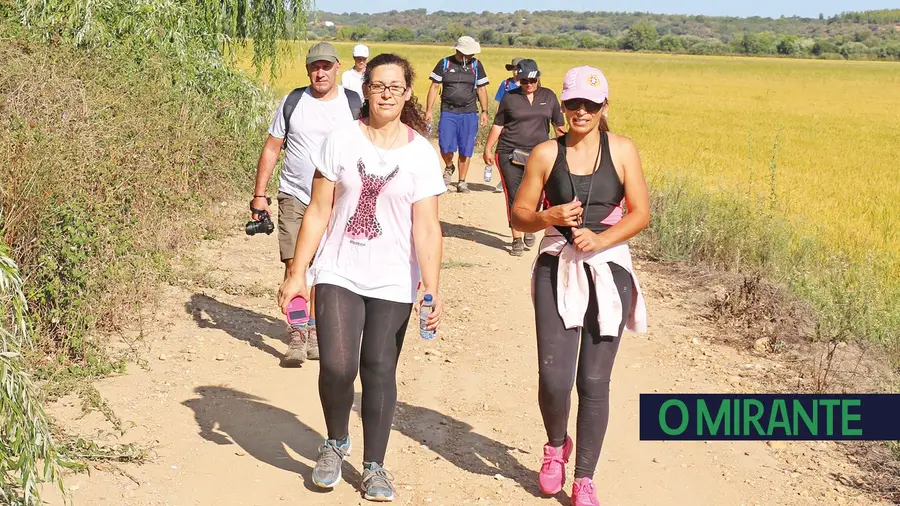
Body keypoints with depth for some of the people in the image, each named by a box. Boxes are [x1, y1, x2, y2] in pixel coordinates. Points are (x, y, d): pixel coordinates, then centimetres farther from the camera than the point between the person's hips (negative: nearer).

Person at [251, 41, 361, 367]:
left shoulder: (354, 104, 3)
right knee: (294, 266, -10)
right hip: (294, 197, 0)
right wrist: (259, 195, 1)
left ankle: (313, 331, 22)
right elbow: (271, 149, 7)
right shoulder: (292, 102, 4)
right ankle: (297, 338, -7)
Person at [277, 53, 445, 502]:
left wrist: (432, 288, -16)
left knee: (379, 372, 5)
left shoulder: (422, 153, -3)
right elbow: (318, 212, 0)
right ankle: (335, 443, 17)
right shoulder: (342, 141, -1)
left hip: (392, 283, 0)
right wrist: (297, 273, -2)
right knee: (337, 365, -12)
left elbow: (427, 228, -6)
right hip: (338, 274, 0)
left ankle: (373, 466, 22)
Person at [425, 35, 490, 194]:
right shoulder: (445, 64, 2)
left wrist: (484, 111, 4)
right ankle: (449, 167, 19)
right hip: (448, 112, -1)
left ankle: (462, 182, 13)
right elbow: (434, 87, 5)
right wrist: (428, 110, 0)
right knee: (445, 146, -13)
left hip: (469, 113, 1)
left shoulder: (476, 65, 7)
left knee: (466, 149, 1)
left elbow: (482, 89, 11)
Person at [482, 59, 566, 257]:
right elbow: (497, 125, 8)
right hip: (510, 154, -1)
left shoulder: (549, 96, 8)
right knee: (514, 196, -3)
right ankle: (517, 239, 6)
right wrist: (488, 149, 3)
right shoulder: (510, 98, 4)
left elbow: (559, 125, 14)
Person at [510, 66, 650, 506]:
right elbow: (519, 215, 4)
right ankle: (556, 445, 26)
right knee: (553, 377, -7)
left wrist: (600, 239, -17)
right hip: (557, 270, 0)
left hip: (609, 271, 0)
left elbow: (640, 213, -1)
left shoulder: (622, 150, 1)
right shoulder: (546, 153, 2)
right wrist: (548, 217, -17)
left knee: (594, 382, 2)